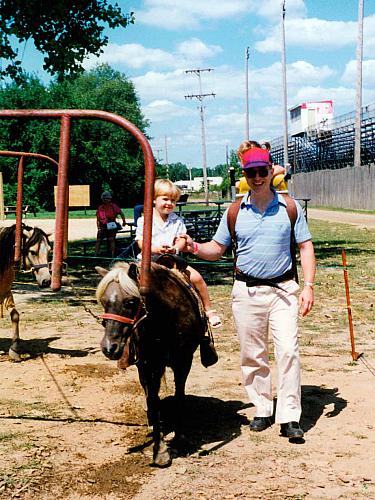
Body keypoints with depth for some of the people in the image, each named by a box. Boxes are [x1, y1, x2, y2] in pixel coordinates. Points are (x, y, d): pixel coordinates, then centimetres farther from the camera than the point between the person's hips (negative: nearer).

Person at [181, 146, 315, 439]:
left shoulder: (290, 207, 2)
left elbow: (306, 247, 3)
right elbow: (217, 249, 10)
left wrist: (308, 286, -7)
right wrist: (195, 248, -11)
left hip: (283, 289, -2)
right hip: (247, 291, 2)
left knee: (288, 351, -9)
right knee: (253, 355, 7)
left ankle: (289, 417, -4)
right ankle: (262, 410, 21)